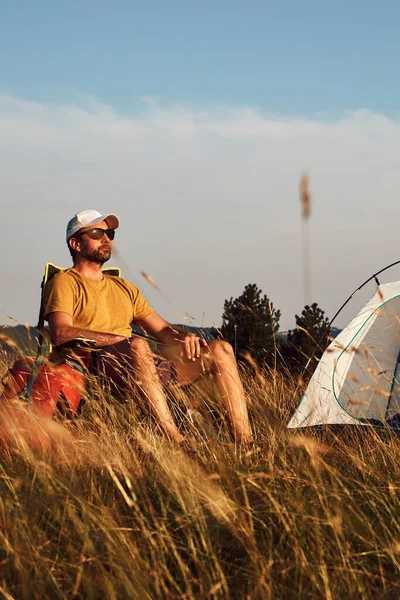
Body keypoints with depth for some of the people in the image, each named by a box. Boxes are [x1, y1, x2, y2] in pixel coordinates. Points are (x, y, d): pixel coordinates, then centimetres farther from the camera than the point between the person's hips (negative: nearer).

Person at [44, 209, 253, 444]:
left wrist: (185, 337, 0)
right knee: (138, 345, -40)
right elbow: (61, 333, -11)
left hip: (139, 364, 7)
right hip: (92, 364, -7)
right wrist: (121, 339, -17)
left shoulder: (123, 288, 30)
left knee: (220, 349, -5)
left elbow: (162, 329, 25)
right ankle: (174, 439, -47)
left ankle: (243, 440, -20)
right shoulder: (65, 282, 8)